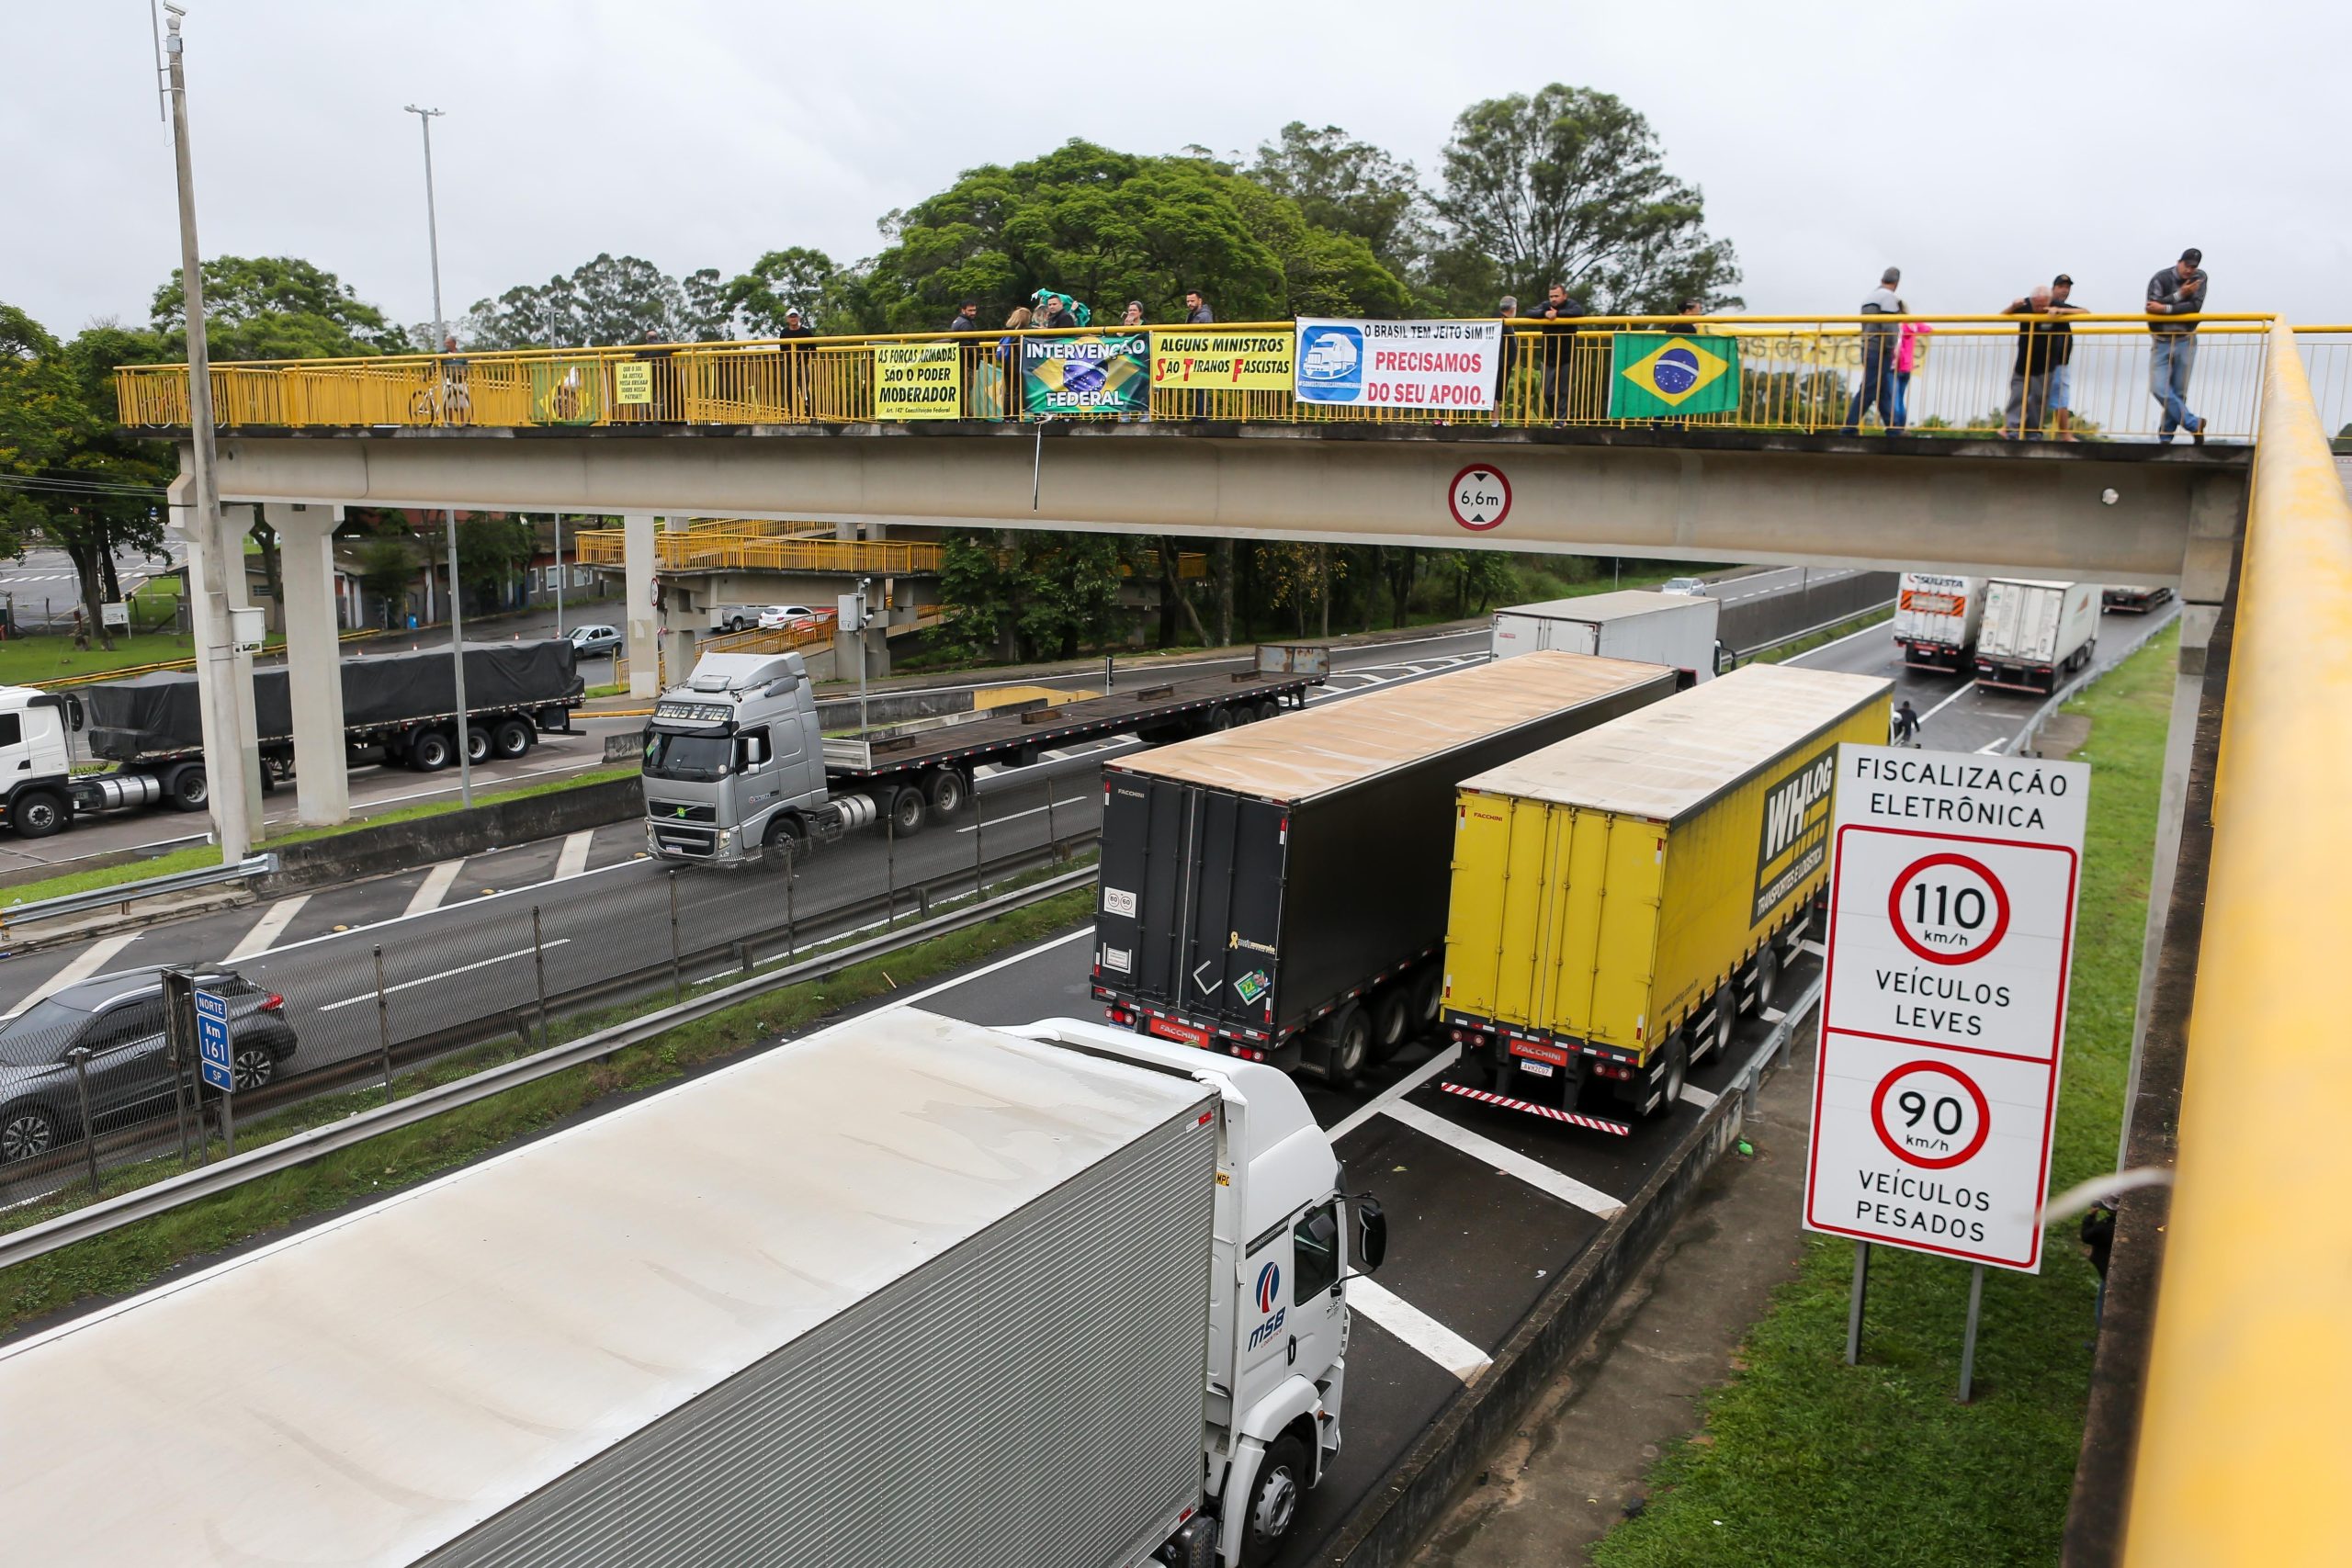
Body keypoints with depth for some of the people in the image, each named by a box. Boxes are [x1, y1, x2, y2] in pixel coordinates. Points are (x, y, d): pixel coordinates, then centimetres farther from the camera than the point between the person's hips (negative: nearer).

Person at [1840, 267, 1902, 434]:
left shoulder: (1869, 296, 18)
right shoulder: (1888, 296, -8)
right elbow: (1888, 326, -16)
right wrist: (1890, 351, -13)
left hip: (1867, 348, 9)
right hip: (1880, 351, -9)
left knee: (1884, 392, 9)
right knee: (1868, 390, -9)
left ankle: (1892, 427, 9)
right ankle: (1850, 428, -12)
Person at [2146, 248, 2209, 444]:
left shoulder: (2199, 278, 1)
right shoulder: (2160, 279, -5)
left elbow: (2195, 306, -12)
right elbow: (2152, 307, -17)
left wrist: (2166, 308, -20)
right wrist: (2180, 294, -21)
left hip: (2185, 341, 1)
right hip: (2161, 341, -1)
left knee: (2179, 392, -1)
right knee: (2159, 388, -14)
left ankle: (2166, 437, 7)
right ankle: (2194, 424, -7)